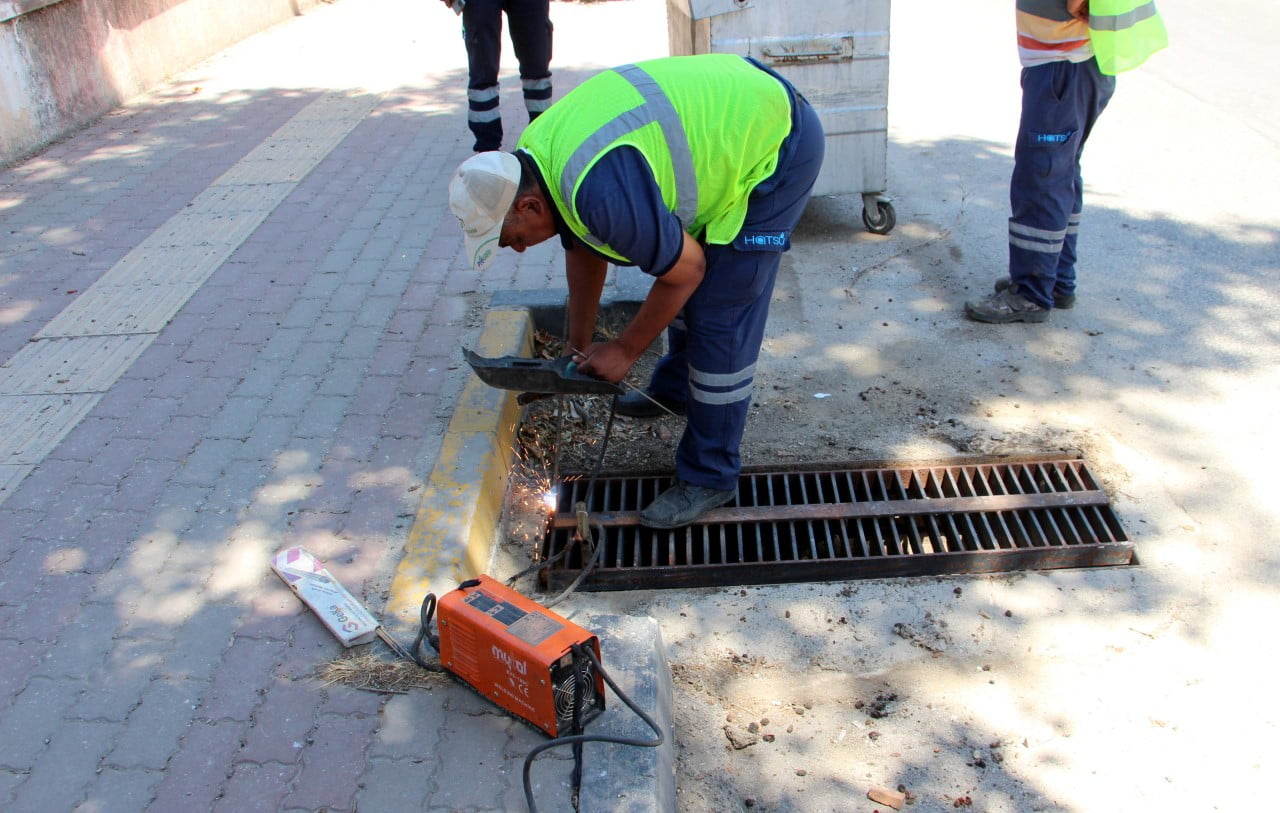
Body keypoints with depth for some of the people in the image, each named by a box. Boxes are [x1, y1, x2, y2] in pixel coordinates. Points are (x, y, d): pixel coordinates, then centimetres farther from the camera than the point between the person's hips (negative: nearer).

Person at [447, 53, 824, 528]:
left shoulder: (601, 191, -35)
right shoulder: (535, 156, -4)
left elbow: (686, 270, -22)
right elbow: (583, 250, 11)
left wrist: (625, 351, -10)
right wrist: (579, 345, 18)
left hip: (775, 147, -9)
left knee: (720, 317, -7)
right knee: (691, 290, 22)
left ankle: (709, 476, 5)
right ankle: (675, 388, 46)